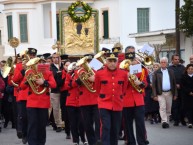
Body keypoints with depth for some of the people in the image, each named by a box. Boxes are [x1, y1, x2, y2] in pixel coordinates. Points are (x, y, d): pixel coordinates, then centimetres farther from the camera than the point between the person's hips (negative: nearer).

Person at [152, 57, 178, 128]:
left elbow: (174, 83, 9)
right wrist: (155, 95, -9)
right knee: (162, 108, -13)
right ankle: (164, 122, -20)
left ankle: (167, 122, 18)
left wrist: (175, 94, 4)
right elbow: (154, 84, -2)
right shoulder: (156, 73, 0)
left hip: (169, 93, 3)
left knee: (168, 109, 8)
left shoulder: (171, 72, 8)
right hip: (160, 93, -3)